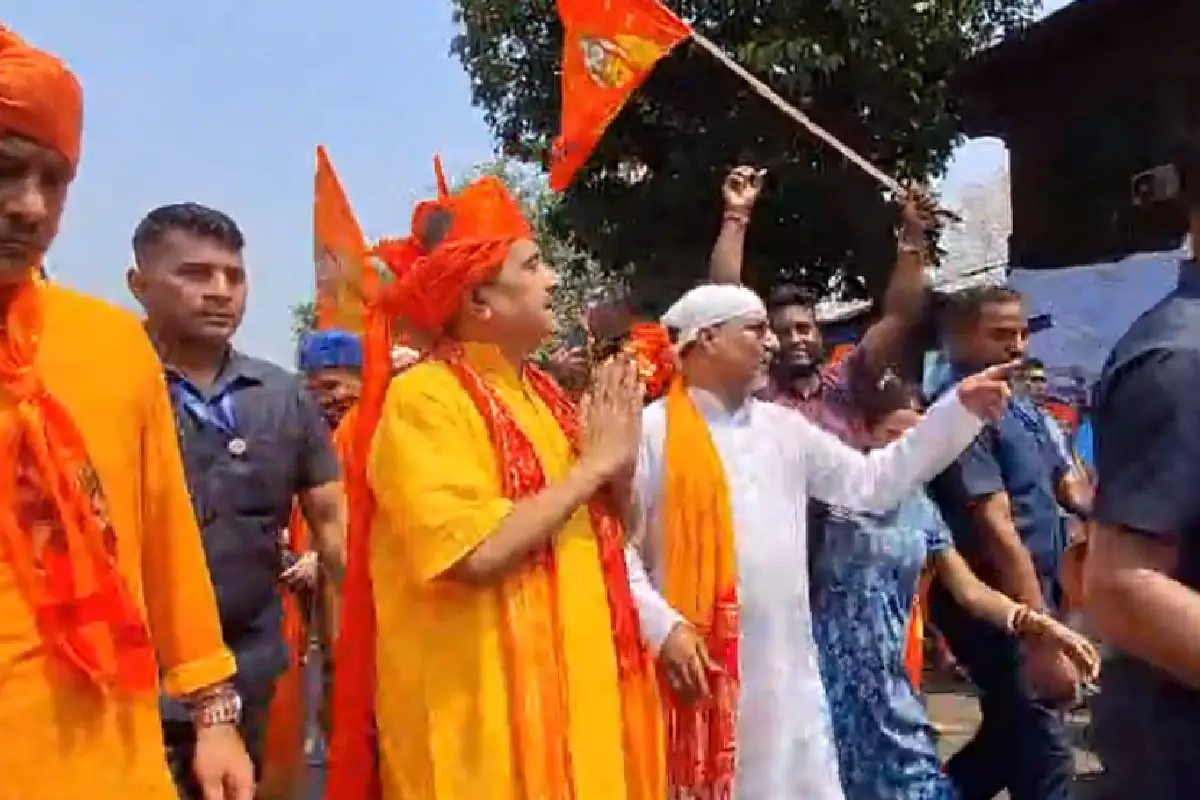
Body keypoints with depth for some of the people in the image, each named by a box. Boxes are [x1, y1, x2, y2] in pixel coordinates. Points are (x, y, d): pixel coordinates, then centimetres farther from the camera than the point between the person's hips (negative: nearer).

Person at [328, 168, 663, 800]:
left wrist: (616, 469, -3)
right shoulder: (424, 398, -13)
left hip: (577, 685, 8)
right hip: (484, 702, -8)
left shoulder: (540, 393, 10)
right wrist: (594, 465, -15)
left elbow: (598, 533, 16)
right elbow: (478, 553, -25)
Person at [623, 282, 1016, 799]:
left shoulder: (785, 428, 12)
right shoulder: (652, 431, -5)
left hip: (787, 670, 5)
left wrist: (961, 409, 8)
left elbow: (871, 482, 12)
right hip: (700, 666, -5)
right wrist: (663, 627, -19)